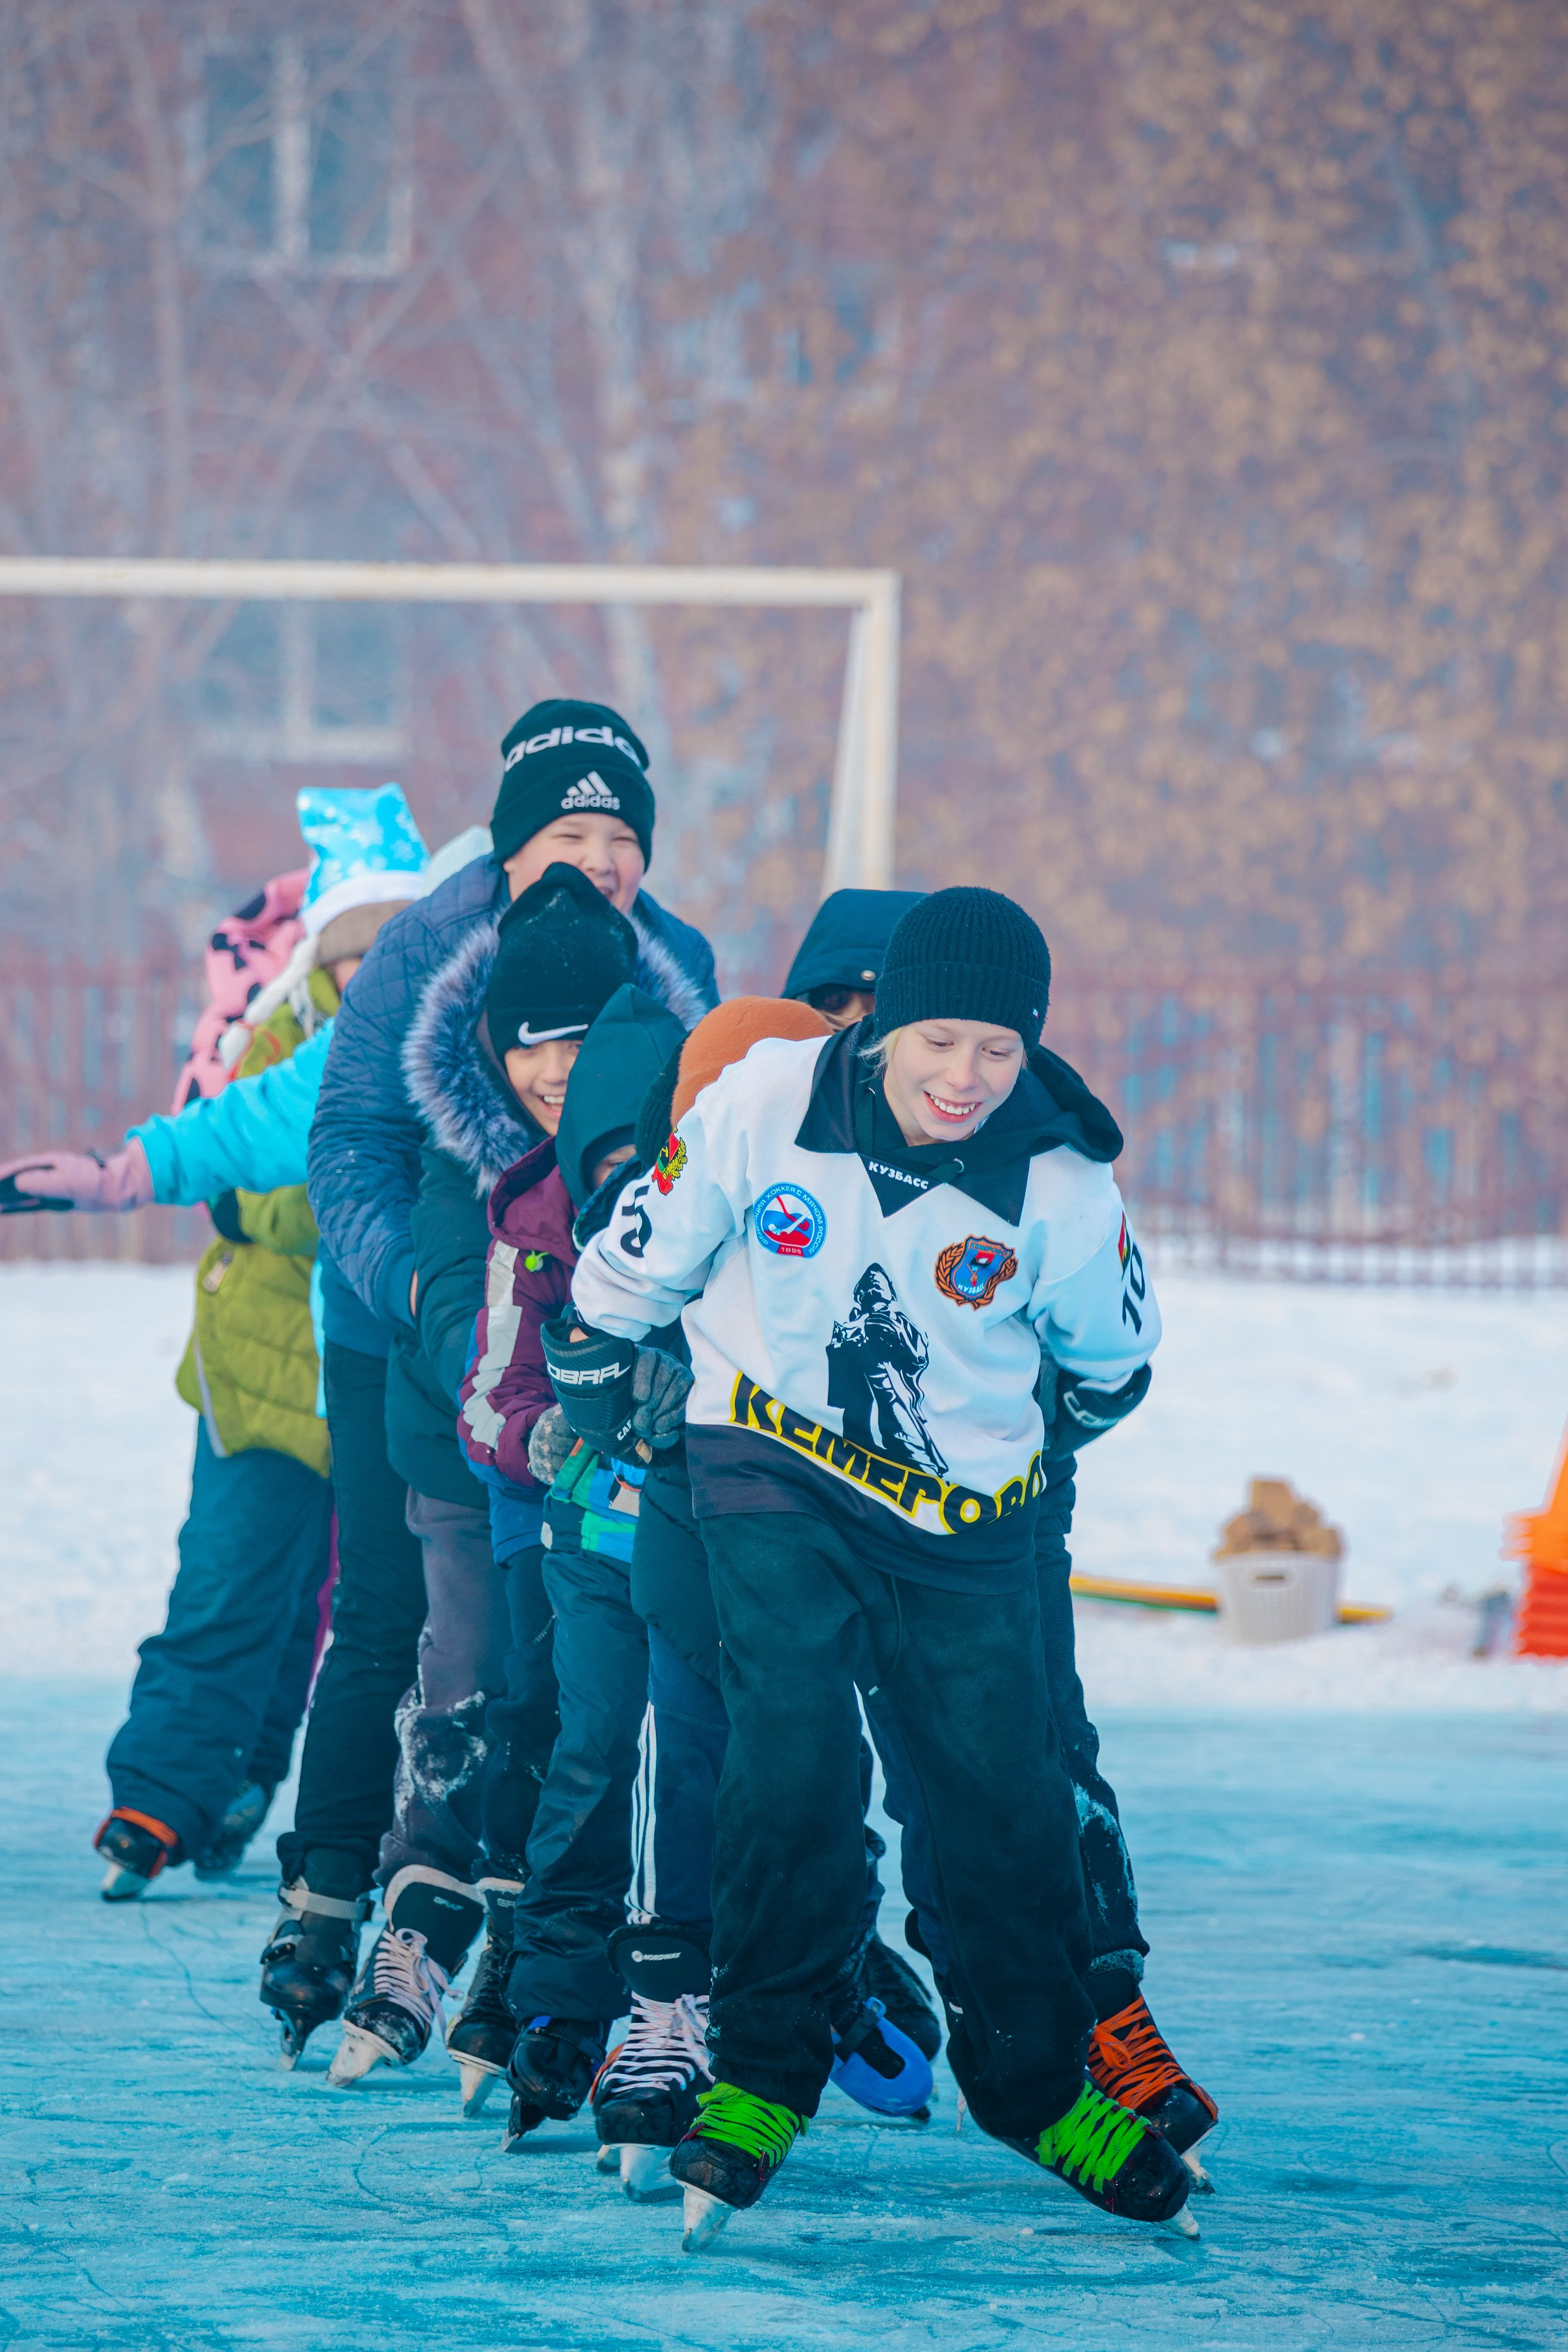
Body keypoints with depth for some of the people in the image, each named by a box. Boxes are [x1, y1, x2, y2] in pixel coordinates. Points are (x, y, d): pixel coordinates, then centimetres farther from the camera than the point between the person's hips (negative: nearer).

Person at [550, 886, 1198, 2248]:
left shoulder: (1059, 1193, -14)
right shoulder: (760, 1108, -15)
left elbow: (1111, 1357, 8)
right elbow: (635, 1266, 1)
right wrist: (587, 1403, 12)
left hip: (963, 1520, 1)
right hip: (777, 1478, -1)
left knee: (1009, 1793, 0)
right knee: (793, 1746, -19)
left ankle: (1036, 2080, 23)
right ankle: (762, 2074, -6)